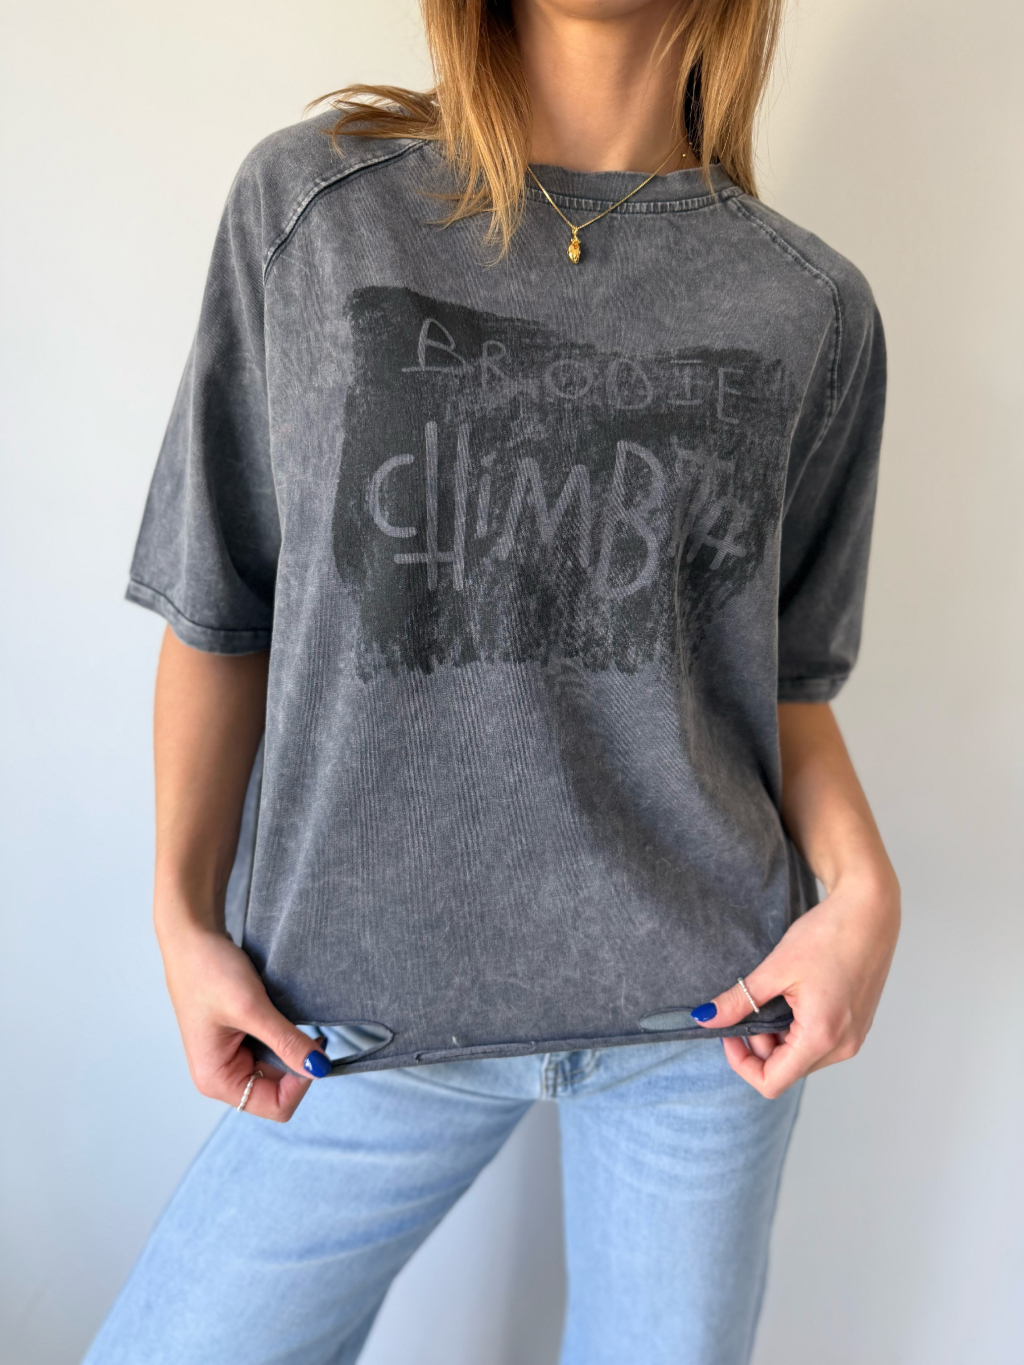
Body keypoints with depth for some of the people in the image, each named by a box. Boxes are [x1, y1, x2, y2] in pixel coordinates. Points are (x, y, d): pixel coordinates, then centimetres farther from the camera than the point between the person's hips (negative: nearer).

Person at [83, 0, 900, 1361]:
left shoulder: (814, 308, 2)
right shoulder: (309, 203, 0)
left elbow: (785, 674, 7)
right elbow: (221, 609, 2)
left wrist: (859, 883, -9)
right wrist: (187, 914, -1)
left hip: (706, 994, 2)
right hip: (370, 1007, 0)